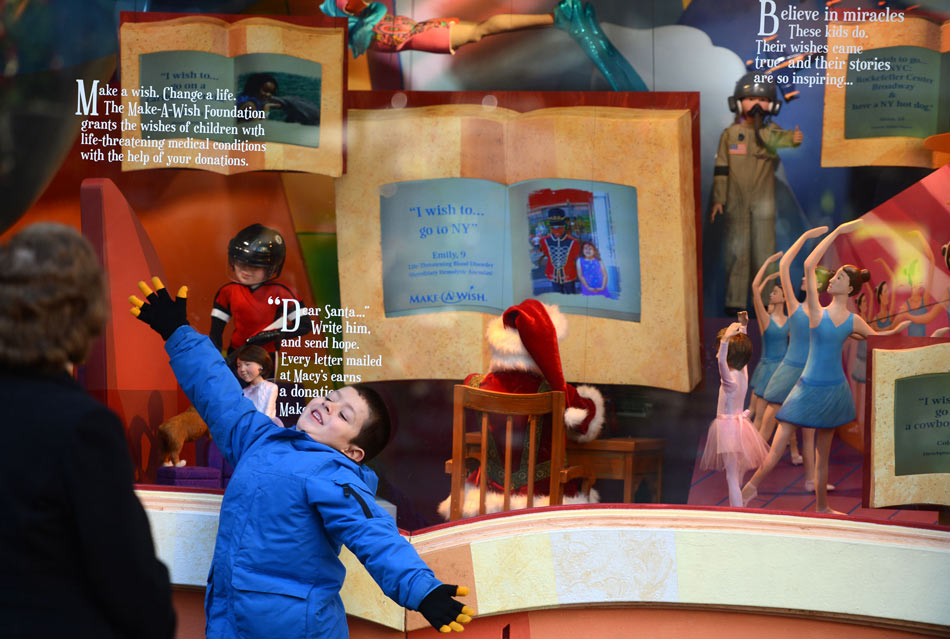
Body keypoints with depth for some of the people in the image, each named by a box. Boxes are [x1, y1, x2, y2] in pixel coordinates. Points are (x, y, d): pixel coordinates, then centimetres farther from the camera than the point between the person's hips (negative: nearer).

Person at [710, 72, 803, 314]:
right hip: (736, 201, 0)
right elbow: (721, 169, 3)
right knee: (736, 250, 2)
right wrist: (718, 199, 0)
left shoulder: (772, 131, 0)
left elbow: (769, 138, -25)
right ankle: (735, 301, 8)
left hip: (763, 201, 0)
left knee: (765, 249, 2)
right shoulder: (729, 135, 1)